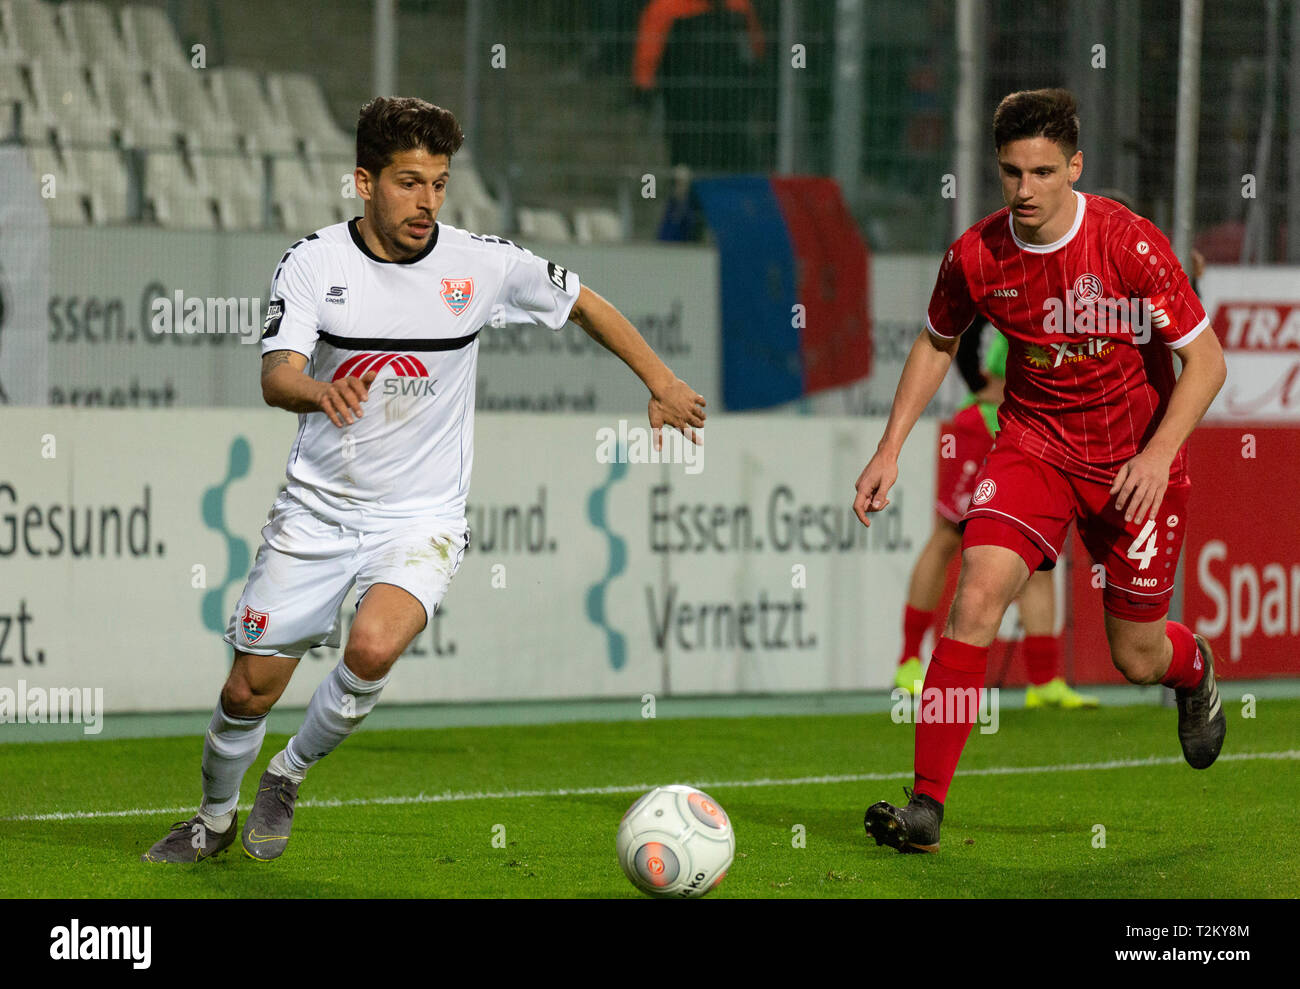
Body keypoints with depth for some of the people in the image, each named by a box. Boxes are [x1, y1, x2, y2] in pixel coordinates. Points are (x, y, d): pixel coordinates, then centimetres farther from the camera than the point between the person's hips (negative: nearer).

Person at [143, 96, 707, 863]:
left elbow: (582, 303, 11)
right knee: (249, 690, 5)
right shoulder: (314, 265, -9)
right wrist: (320, 393, -44)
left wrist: (661, 382, 10)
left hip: (422, 516, -1)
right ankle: (215, 820, 36)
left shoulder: (483, 264, -6)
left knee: (373, 649, -28)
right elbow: (277, 377, -21)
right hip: (318, 510, 1)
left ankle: (289, 778, 0)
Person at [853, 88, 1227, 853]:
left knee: (1137, 659, 7)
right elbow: (937, 344, 10)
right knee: (977, 595, -22)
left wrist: (1157, 454, -24)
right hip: (1035, 443, 2)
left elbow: (1206, 361, -14)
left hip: (1135, 460, -2)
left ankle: (1195, 668, 49)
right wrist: (891, 450, 3)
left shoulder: (1130, 245, -21)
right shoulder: (976, 256, -11)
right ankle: (927, 805, -20)